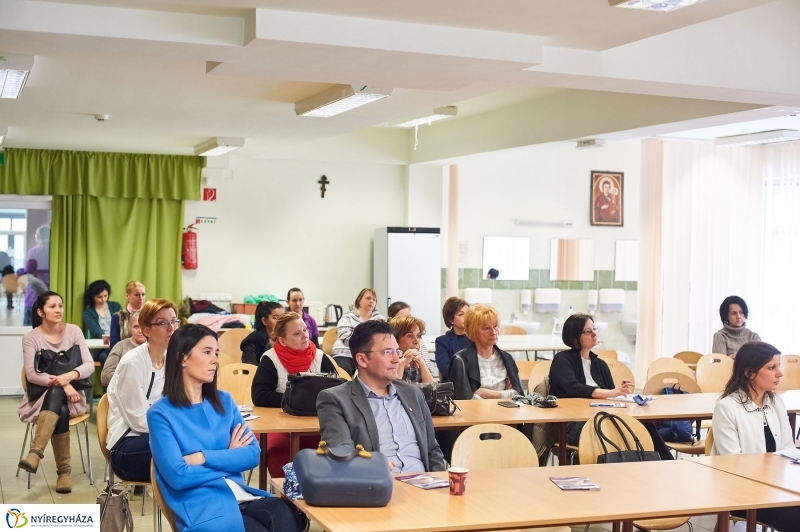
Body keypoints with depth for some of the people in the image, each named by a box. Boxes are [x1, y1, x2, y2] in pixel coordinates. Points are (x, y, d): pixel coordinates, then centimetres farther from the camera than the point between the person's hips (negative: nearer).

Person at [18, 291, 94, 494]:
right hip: (41, 396, -1)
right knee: (60, 411, -35)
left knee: (56, 395, -36)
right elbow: (31, 374, -13)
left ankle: (36, 453, -46)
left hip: (71, 396, 1)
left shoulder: (74, 331, 2)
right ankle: (64, 469, -32)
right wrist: (61, 384, -27)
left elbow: (89, 365, -6)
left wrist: (69, 376, -27)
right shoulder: (30, 338, -2)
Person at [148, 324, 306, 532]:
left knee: (288, 514, -27)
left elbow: (253, 454, 5)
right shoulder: (161, 414, 0)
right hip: (202, 507, -5)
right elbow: (177, 476, -10)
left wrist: (202, 458, -7)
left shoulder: (224, 401, 15)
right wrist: (229, 459, 1)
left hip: (241, 496, 5)